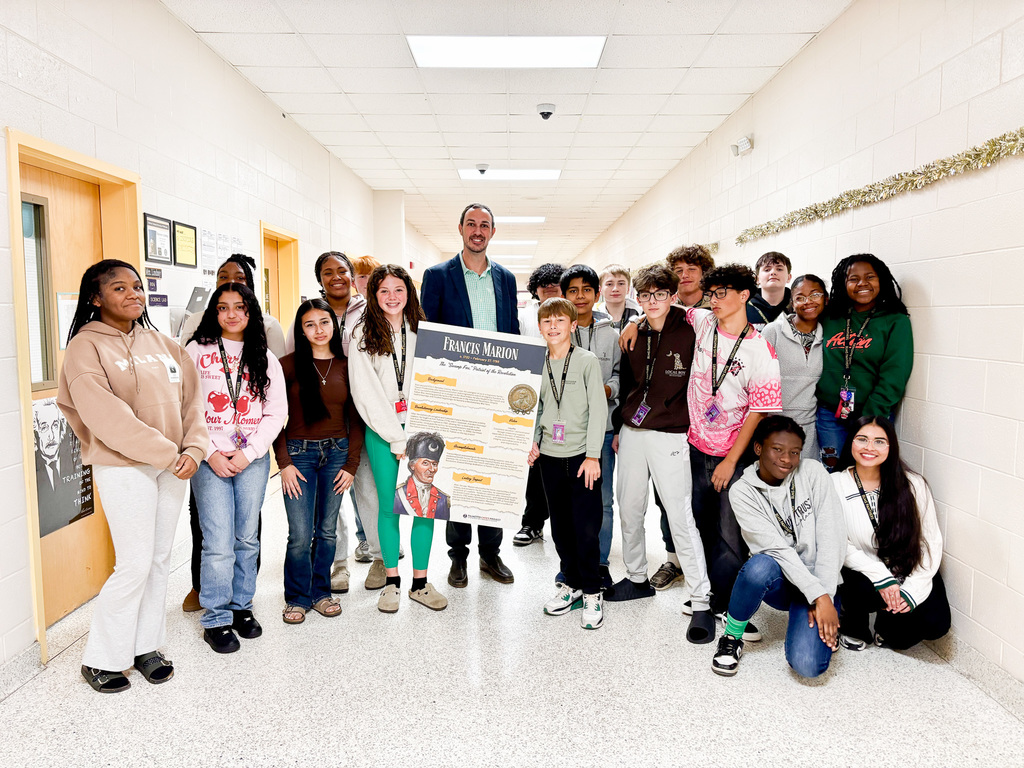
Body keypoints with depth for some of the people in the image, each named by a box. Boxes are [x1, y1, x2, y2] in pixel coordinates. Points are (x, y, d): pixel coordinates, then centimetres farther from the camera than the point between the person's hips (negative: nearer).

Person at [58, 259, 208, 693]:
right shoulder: (86, 346, -7)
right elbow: (106, 416, -18)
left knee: (160, 559, 12)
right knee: (135, 564, -3)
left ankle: (146, 645, 27)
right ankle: (101, 658, 16)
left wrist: (193, 449, -8)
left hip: (173, 466, 6)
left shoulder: (163, 344, 11)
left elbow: (191, 399, 8)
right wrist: (165, 453, -19)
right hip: (123, 467, -6)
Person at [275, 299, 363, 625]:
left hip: (337, 453, 2)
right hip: (299, 453, -2)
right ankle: (297, 598, 16)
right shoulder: (289, 365, -1)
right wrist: (284, 463, -8)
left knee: (327, 531, 9)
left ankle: (321, 592, 26)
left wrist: (351, 464, 1)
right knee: (300, 535, -4)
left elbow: (355, 419, 7)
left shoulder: (345, 366, 5)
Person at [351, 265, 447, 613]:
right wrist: (396, 438, -10)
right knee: (388, 505, 3)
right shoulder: (363, 335, 1)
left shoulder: (422, 331, 8)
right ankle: (392, 581, 18)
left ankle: (420, 582, 13)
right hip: (381, 431, -2)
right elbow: (366, 392, -5)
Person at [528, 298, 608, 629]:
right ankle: (571, 584, 27)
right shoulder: (539, 363, 7)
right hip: (550, 456, 4)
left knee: (586, 527, -3)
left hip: (582, 455, -4)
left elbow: (598, 409, -7)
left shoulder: (588, 360, -5)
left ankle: (591, 593, 13)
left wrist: (593, 455, -12)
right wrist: (534, 441, 4)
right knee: (560, 527, 11)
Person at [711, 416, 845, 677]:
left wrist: (825, 599, -17)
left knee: (807, 664, -23)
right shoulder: (743, 491, -9)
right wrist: (817, 594, -25)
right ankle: (731, 638, -10)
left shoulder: (813, 473, -6)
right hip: (779, 582, 0)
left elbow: (832, 538, -10)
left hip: (820, 581, 0)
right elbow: (776, 549, -17)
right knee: (760, 566, -37)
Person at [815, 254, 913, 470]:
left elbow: (894, 377, -9)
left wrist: (869, 418, -16)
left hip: (873, 415, -3)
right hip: (828, 414, 3)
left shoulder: (896, 322, -1)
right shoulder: (829, 318, 8)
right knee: (831, 472, 8)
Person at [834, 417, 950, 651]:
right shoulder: (836, 484, -9)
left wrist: (912, 589, -14)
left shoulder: (913, 485, -5)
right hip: (863, 573, -2)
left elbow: (931, 541, -4)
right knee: (864, 589, -34)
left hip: (909, 573, 2)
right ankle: (855, 627, 3)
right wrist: (881, 577, -21)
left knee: (936, 624, -21)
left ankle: (886, 629, 15)